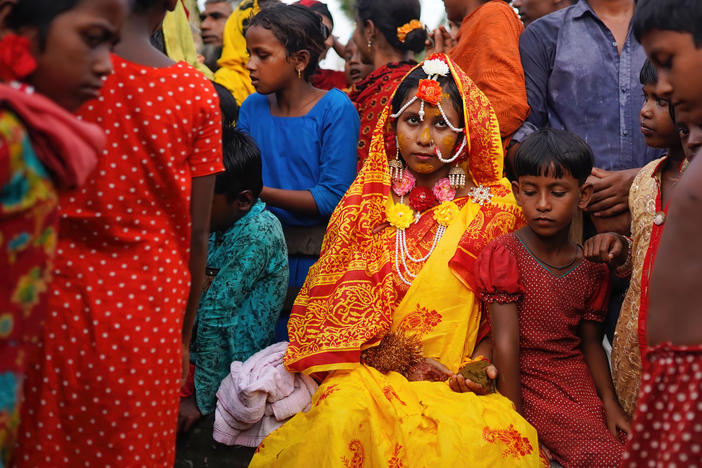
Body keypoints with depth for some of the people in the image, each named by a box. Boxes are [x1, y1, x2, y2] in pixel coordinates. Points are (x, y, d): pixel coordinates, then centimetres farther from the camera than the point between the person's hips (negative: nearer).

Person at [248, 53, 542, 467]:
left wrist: (481, 362, -10)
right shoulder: (366, 205, 9)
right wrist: (405, 359, -7)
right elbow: (336, 302, 6)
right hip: (370, 369, -1)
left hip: (458, 380, 1)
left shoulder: (493, 210, 7)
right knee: (345, 418, -36)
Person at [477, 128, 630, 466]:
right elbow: (506, 344, -14)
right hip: (527, 380, -5)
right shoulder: (505, 255, -10)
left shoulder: (592, 267, 6)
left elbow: (590, 341, 11)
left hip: (579, 376, 5)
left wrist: (610, 403, -4)